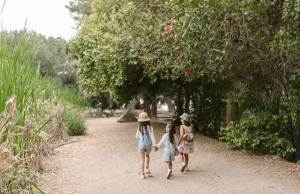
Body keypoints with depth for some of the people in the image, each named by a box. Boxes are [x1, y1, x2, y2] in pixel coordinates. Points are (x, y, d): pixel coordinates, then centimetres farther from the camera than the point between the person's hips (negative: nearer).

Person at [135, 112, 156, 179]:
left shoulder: (139, 128, -8)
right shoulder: (149, 127, -12)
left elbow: (137, 137, 4)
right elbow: (152, 136, -14)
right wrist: (154, 145, -12)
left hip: (141, 145, 0)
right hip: (148, 145, 0)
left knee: (142, 159, 10)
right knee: (147, 155, 29)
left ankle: (142, 174, 11)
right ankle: (147, 169, 22)